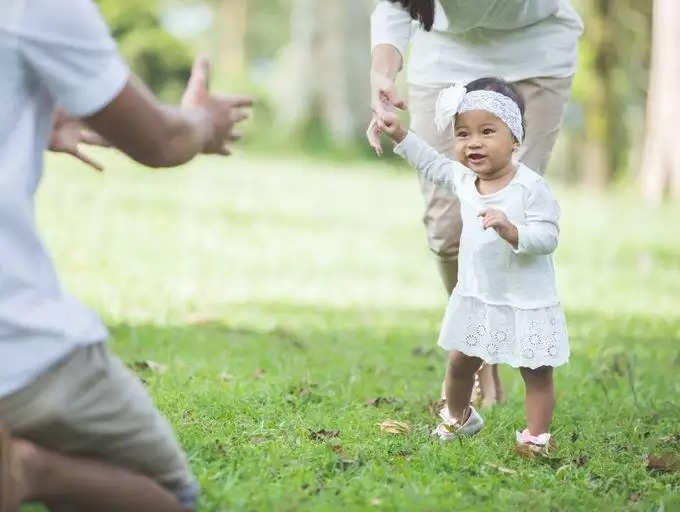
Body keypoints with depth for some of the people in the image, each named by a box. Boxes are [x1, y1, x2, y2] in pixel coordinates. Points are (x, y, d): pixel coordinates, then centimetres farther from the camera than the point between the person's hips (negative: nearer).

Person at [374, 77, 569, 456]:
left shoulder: (531, 186, -21)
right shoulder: (464, 179, 0)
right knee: (460, 361, 19)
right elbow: (433, 165, 20)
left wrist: (512, 230, -40)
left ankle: (537, 436, 11)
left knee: (536, 371, 2)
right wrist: (401, 136, 18)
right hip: (476, 297, 7)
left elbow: (548, 237, -24)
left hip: (526, 301, -6)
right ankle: (458, 418, 42)